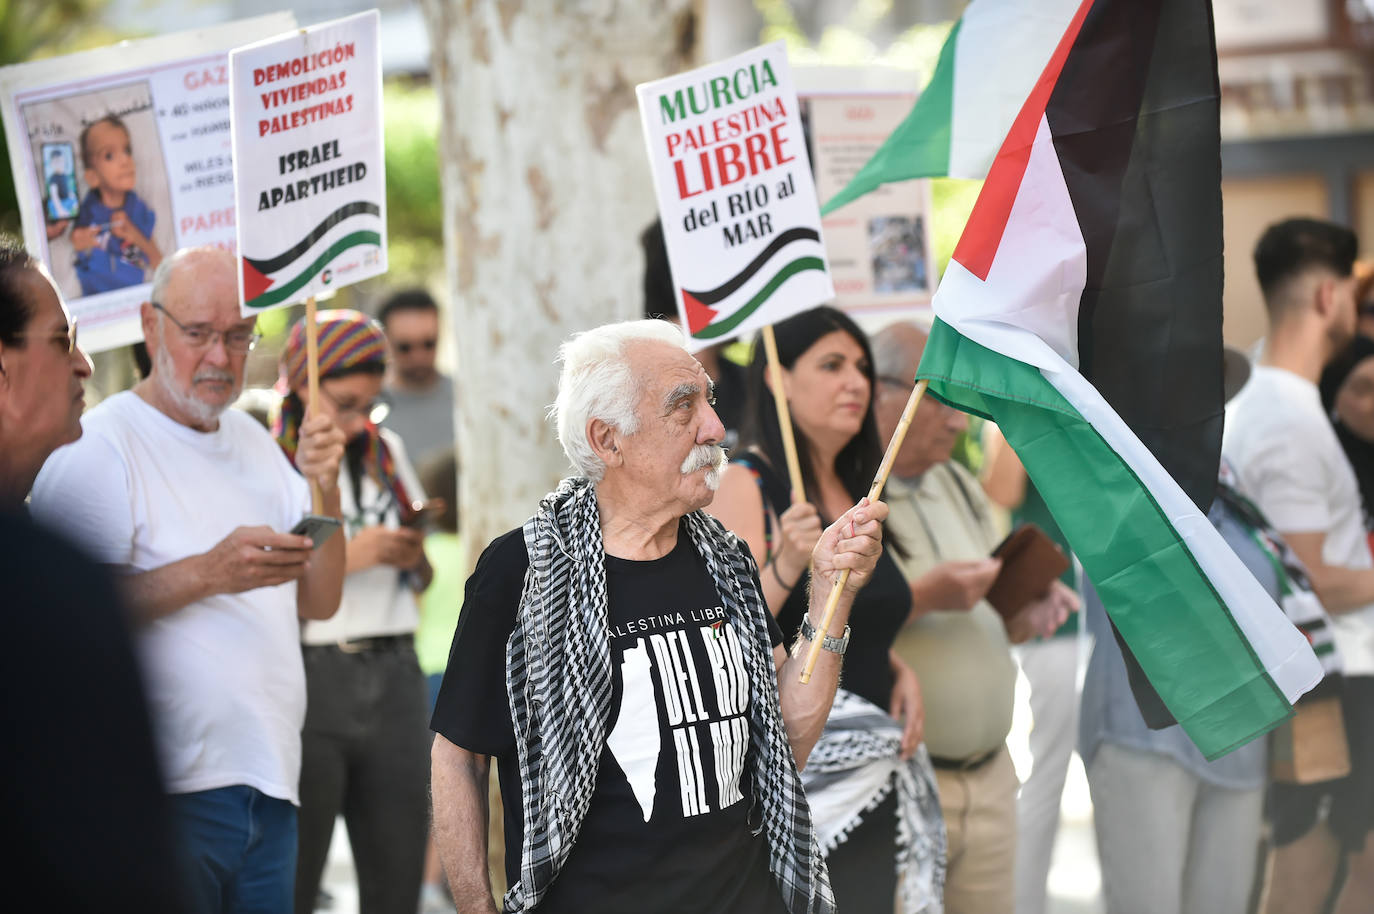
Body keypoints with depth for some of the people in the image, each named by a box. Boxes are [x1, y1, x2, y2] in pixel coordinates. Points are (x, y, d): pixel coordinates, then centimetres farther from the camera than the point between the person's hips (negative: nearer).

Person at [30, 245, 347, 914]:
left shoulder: (253, 441, 17)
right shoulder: (98, 447, -8)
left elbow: (319, 602, 14)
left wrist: (324, 489, -2)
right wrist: (208, 572, -25)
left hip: (268, 784, 7)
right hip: (167, 790, -7)